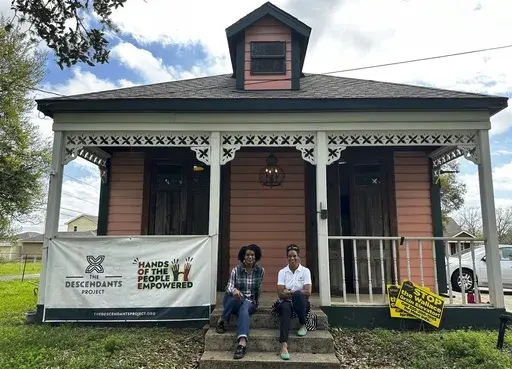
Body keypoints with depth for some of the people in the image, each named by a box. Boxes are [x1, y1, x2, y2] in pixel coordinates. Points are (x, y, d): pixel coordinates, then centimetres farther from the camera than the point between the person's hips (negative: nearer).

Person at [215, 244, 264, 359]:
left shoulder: (260, 270, 1)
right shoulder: (236, 270, -4)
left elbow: (259, 289, 12)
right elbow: (229, 287, -11)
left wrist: (256, 303, 16)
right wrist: (234, 290, -33)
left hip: (249, 303, 0)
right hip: (233, 301, 0)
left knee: (244, 308, -38)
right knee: (238, 297, -38)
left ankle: (242, 342, -57)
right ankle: (222, 321, -15)